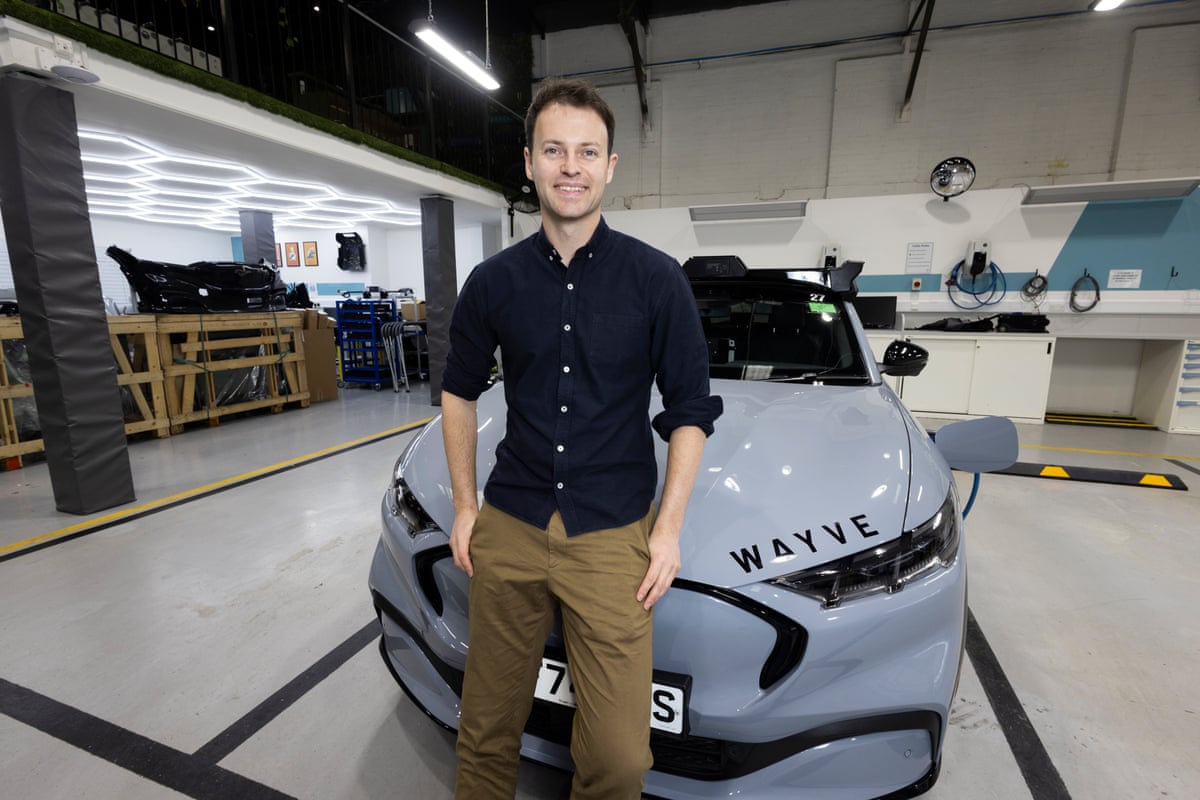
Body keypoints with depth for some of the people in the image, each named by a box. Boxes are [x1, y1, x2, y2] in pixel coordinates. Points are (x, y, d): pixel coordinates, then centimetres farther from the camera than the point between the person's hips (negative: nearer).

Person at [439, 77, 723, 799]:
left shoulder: (657, 279, -3)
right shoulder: (494, 282, 3)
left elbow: (690, 412, 1)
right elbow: (460, 393, 14)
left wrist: (669, 528, -4)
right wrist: (465, 507, 10)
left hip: (613, 535, -2)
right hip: (507, 529, 3)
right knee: (487, 730, 16)